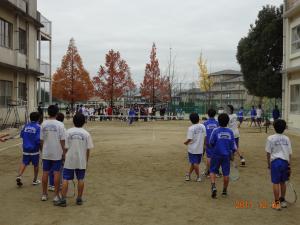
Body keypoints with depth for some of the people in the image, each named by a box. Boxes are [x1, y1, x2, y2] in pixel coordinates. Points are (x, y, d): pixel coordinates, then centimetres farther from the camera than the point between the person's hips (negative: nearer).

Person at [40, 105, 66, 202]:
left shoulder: (43, 124, 0)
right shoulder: (60, 124, -11)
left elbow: (41, 140, 4)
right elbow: (62, 140, -12)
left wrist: (42, 150, 16)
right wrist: (64, 152, -3)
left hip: (46, 153, 3)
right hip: (57, 154, -3)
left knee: (45, 173, 11)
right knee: (57, 173, 3)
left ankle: (44, 194, 19)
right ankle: (56, 196, 7)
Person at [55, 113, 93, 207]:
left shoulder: (68, 132, -5)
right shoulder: (86, 133, -5)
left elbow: (66, 147, -4)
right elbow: (88, 149, -2)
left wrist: (65, 157, 10)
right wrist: (86, 161, 9)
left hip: (70, 160, -1)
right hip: (81, 161, 1)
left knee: (65, 179, 6)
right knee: (81, 179, 12)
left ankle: (63, 199, 5)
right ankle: (79, 199, 19)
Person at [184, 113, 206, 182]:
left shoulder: (191, 128, -17)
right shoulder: (203, 126, -1)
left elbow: (189, 139, -19)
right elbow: (204, 137, 5)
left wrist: (185, 142, 1)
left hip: (192, 148, -5)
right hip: (200, 148, 5)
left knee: (195, 163, 5)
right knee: (193, 162, 14)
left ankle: (198, 177, 11)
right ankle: (188, 175, 23)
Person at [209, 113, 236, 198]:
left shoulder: (215, 131, -10)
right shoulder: (230, 132, -2)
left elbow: (211, 143, -5)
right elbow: (233, 144, 2)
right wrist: (232, 153, 16)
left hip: (216, 154, -2)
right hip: (227, 155, 2)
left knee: (212, 171, 11)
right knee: (226, 173, 11)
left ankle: (213, 186, -9)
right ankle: (224, 191, 19)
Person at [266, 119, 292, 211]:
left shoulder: (271, 138, -5)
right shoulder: (287, 139, 5)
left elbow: (268, 152, -3)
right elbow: (289, 153, 6)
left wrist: (269, 163, 9)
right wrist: (289, 165, 12)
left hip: (276, 161, -4)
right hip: (285, 162, 4)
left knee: (276, 183, 2)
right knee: (283, 182, 17)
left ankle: (277, 203, 6)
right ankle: (282, 200, 30)